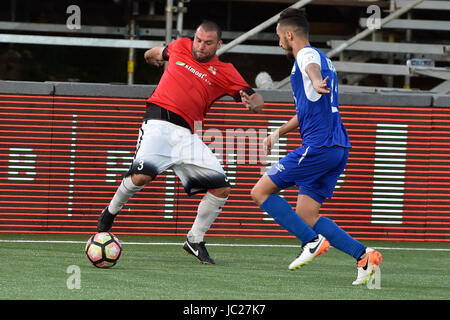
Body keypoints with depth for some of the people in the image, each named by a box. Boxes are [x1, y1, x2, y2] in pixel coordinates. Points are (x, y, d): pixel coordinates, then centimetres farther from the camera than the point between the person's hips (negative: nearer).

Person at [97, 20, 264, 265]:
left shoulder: (224, 72, 9)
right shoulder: (180, 47, 13)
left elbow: (257, 99, 4)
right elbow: (160, 52, 37)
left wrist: (252, 103, -19)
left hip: (186, 134, 2)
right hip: (159, 123, -2)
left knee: (221, 188, -9)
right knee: (142, 175, -28)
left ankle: (195, 241, 11)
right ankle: (111, 212, 1)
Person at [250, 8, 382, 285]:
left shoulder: (307, 54, -6)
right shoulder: (323, 59, 25)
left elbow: (313, 68, -34)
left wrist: (317, 83, -57)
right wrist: (278, 133, 46)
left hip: (318, 146, -9)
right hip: (339, 148, 9)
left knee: (261, 192, -2)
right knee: (306, 216, 7)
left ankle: (313, 241, -12)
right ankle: (364, 255, -6)